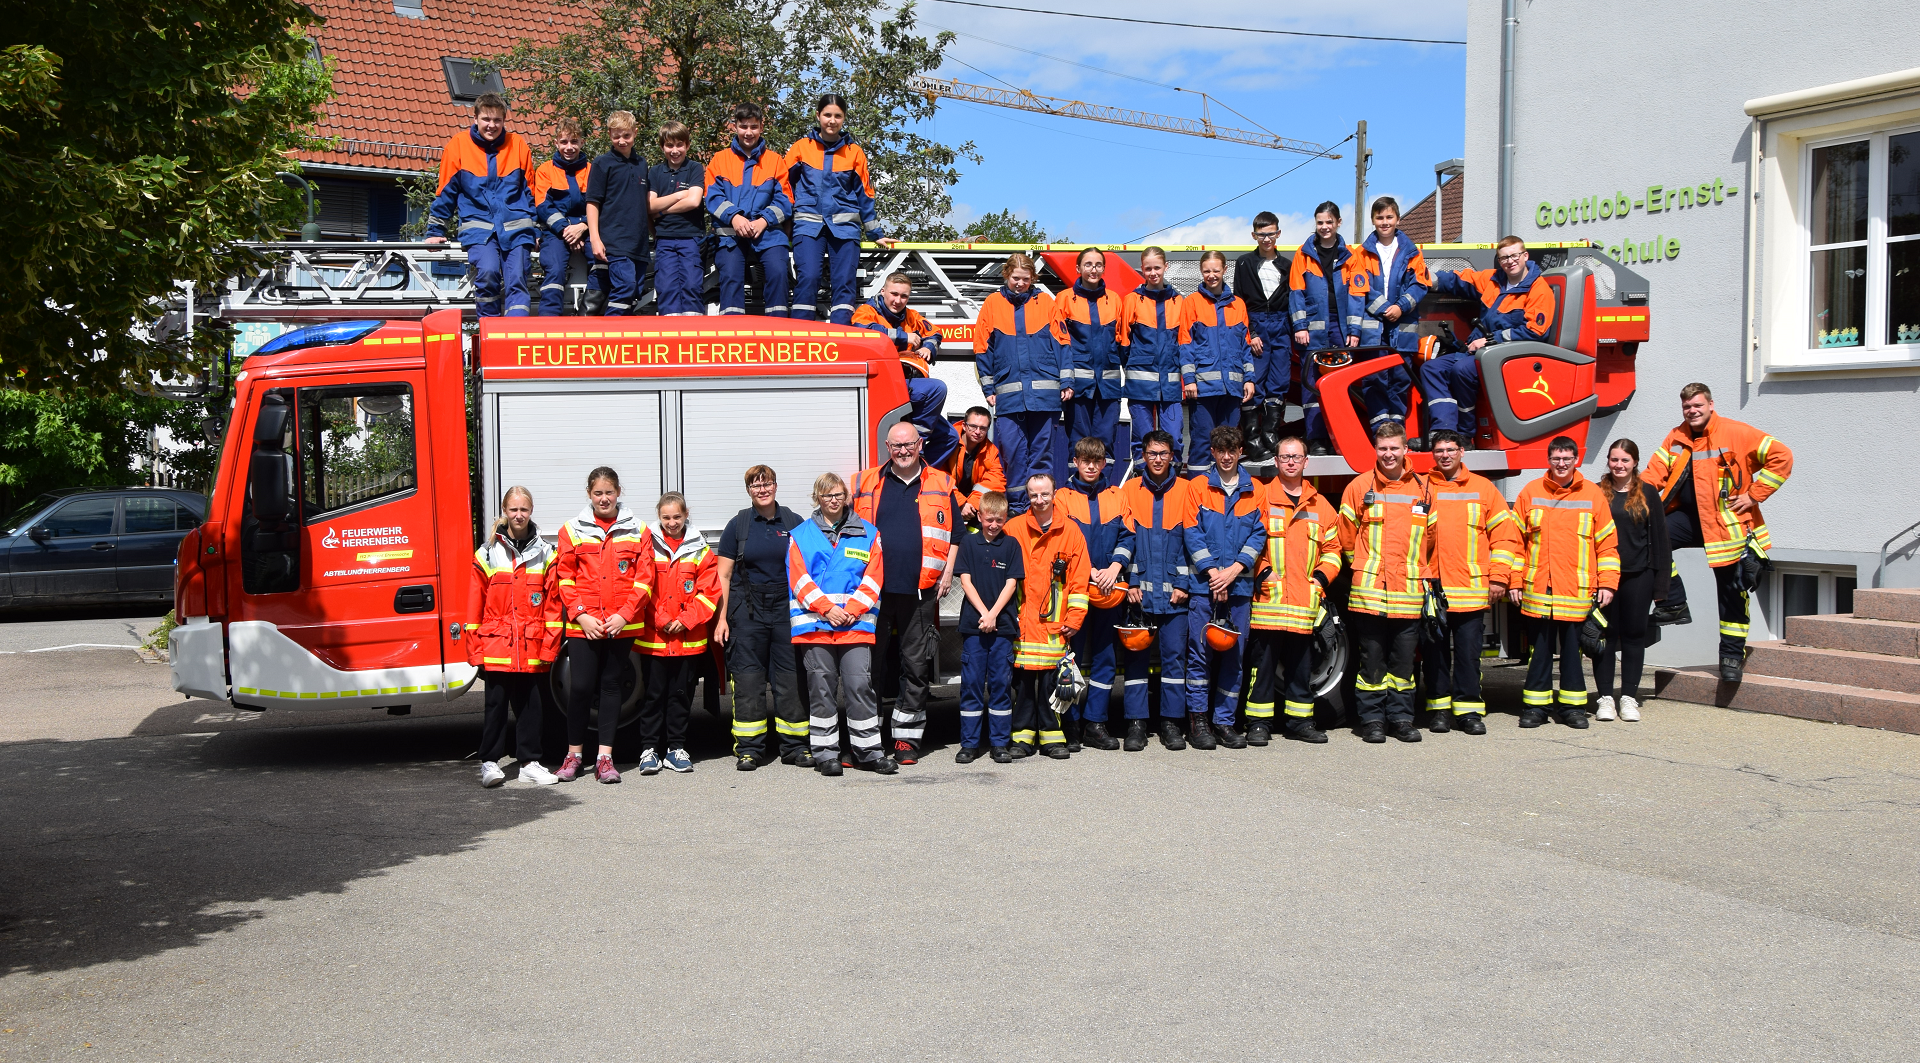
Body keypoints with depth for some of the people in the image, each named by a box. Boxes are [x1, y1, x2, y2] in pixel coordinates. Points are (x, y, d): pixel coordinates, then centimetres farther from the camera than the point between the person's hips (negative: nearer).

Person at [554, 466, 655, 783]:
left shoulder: (638, 531, 7)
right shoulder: (572, 530, 7)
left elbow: (644, 579, 2)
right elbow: (565, 578, 3)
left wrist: (624, 615, -9)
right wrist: (581, 615, -8)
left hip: (622, 625, 1)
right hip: (583, 624, -1)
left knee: (611, 686, 5)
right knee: (580, 686, -4)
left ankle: (605, 757, 10)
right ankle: (574, 754, 9)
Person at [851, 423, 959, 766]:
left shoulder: (941, 485, 9)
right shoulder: (865, 484, 9)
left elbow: (956, 532, 14)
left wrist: (948, 571, 3)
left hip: (920, 592, 0)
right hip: (874, 589, 0)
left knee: (916, 666, 4)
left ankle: (907, 737, 13)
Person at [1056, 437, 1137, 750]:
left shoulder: (1117, 497, 12)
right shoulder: (1063, 496, 4)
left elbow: (1127, 537, 5)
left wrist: (1114, 567, -12)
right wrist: (1091, 572, -14)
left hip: (1110, 587, 3)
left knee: (1105, 656, 5)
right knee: (1072, 656, -2)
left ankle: (1095, 724, 11)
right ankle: (1071, 725, 4)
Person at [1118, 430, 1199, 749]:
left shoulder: (1184, 489, 6)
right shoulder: (1129, 490, 7)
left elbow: (1190, 539, 5)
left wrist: (1182, 584, -2)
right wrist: (1131, 582, -4)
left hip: (1172, 590, 0)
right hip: (1139, 589, 0)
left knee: (1174, 653, 2)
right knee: (1136, 653, 0)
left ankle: (1171, 722, 10)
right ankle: (1136, 722, 6)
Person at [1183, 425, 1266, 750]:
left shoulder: (1254, 490, 10)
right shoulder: (1198, 486, 4)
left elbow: (1259, 534, 5)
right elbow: (1193, 534, -1)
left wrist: (1234, 569, -8)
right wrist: (1212, 572, -11)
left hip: (1240, 585, 2)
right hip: (1204, 585, -2)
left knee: (1234, 655, 5)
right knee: (1200, 652, -3)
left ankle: (1225, 721, 12)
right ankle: (1198, 719, 5)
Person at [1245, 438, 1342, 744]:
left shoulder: (1321, 506, 15)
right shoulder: (1261, 499, 3)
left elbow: (1332, 547, 18)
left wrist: (1322, 576, 3)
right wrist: (1262, 572, -11)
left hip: (1305, 601, 3)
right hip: (1268, 598, -3)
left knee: (1301, 664, 9)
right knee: (1264, 661, -3)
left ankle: (1300, 722, 17)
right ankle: (1259, 723, 3)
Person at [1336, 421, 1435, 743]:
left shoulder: (1422, 489, 8)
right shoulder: (1360, 486, 2)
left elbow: (1430, 538, 17)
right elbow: (1346, 536, 9)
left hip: (1409, 592, 2)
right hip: (1369, 591, -2)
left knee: (1404, 659, 6)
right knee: (1372, 658, 1)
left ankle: (1401, 718, 15)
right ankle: (1372, 719, 8)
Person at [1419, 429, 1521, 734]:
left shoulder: (1483, 488, 8)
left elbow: (1505, 534, 9)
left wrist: (1498, 577, 1)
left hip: (1472, 591, 0)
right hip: (1429, 590, 0)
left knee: (1469, 651, 2)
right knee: (1434, 652, 5)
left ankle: (1468, 709, 9)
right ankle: (1439, 708, 14)